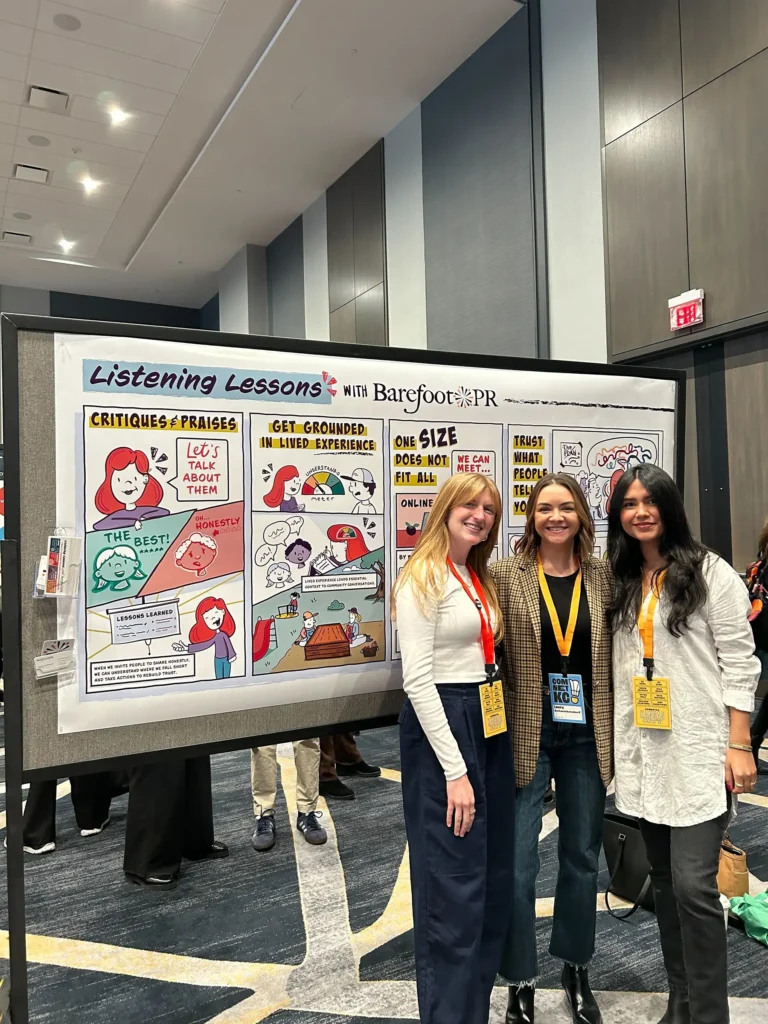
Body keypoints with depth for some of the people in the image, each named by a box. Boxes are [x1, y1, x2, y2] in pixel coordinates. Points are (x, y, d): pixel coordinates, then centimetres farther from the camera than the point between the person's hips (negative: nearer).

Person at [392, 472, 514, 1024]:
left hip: (490, 726, 9)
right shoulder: (423, 578, -13)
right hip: (440, 728, -9)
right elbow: (417, 679, -18)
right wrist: (455, 770, -18)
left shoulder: (481, 577, 13)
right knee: (454, 888, 0)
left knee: (495, 877, 18)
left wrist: (498, 736, 9)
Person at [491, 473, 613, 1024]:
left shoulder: (604, 577, 2)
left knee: (582, 857, 18)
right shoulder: (505, 575, -7)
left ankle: (577, 968, 41)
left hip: (587, 736, 3)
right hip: (527, 735, -3)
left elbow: (617, 654, 7)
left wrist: (617, 732, 5)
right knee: (518, 864, 4)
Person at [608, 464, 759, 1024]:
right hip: (642, 753, 5)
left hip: (699, 752, -5)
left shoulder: (710, 572, -5)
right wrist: (615, 741, 10)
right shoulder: (619, 583, 9)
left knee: (693, 884, -8)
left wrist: (739, 745, -11)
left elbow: (740, 663, -7)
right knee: (665, 882, 14)